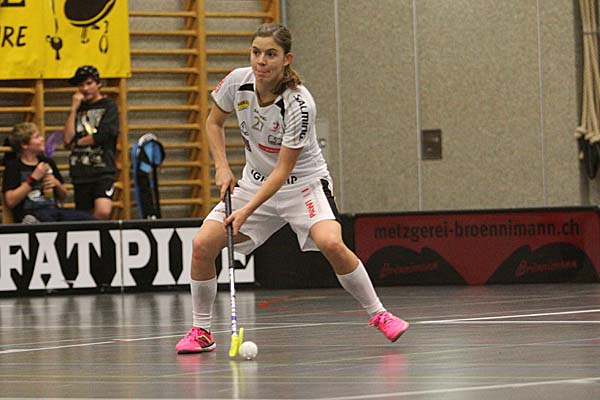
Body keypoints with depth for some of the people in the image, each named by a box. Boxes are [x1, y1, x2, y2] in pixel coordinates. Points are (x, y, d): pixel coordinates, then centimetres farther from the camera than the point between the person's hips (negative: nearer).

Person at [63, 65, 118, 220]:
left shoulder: (109, 106, 4)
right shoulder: (79, 108, 16)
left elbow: (102, 136, -9)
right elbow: (68, 139, 2)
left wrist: (78, 142, 3)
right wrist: (74, 108, 1)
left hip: (103, 169, -4)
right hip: (80, 172, 4)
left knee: (103, 211, -27)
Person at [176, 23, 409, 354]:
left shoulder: (298, 105, -28)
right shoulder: (238, 81, -14)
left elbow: (284, 169, -24)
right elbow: (214, 122, 7)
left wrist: (248, 210, -31)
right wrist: (222, 167, -7)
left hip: (303, 182, -4)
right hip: (254, 180, 5)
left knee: (331, 243, -30)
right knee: (203, 245, -13)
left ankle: (378, 314, -11)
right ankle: (201, 332, 3)